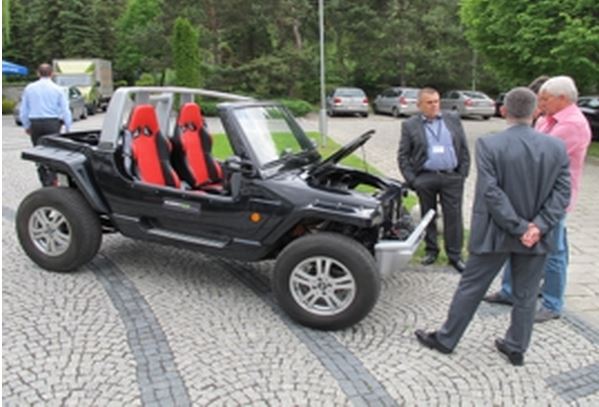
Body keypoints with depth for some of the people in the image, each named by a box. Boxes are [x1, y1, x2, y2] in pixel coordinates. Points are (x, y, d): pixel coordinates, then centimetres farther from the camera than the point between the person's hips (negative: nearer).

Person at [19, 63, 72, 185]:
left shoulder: (29, 88, 5)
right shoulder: (57, 89, -2)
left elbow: (23, 111, 8)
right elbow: (65, 111, -4)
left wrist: (26, 126, 21)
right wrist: (68, 128, 3)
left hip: (35, 124, 2)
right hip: (52, 123, -2)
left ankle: (44, 181, 16)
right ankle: (50, 181, -6)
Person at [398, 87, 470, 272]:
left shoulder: (453, 119, 8)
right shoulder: (409, 125, 2)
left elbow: (464, 148, 9)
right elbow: (403, 155, 2)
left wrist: (463, 172, 1)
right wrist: (411, 179, -5)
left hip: (452, 177, 1)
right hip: (425, 179, -1)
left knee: (453, 216, 2)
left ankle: (455, 255, 11)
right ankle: (431, 250, 24)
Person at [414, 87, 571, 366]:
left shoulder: (488, 145, -15)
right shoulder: (557, 147, -4)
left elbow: (491, 193, -19)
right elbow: (562, 192, -7)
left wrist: (519, 228, -14)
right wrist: (538, 227, -12)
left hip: (495, 233, -3)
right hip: (537, 237, 3)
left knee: (470, 288, 11)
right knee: (526, 295, 17)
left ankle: (445, 340, 24)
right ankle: (516, 349, 31)